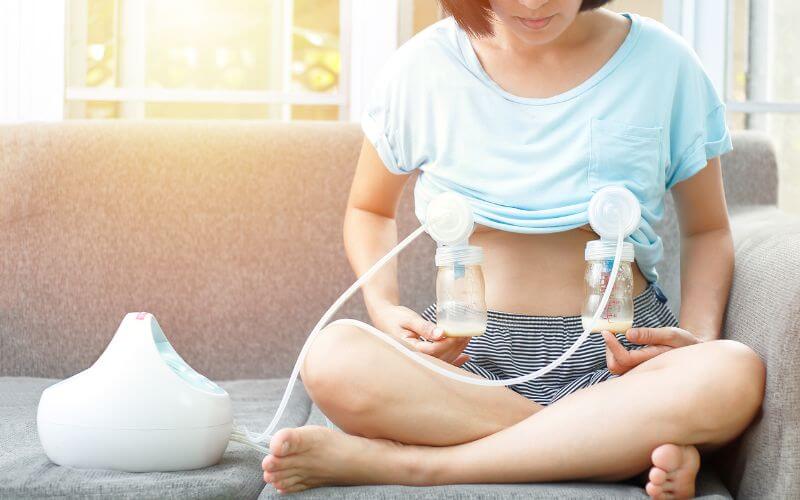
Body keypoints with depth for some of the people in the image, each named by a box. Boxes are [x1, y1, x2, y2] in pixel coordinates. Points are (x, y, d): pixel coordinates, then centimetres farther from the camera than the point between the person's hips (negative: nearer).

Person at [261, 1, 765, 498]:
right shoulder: (425, 66, 2)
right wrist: (383, 308, -4)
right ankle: (640, 448, -28)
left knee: (735, 373, -35)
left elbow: (707, 230, 12)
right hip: (471, 350, 0)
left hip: (620, 349, 0)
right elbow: (369, 209, 17)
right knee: (334, 357, -32)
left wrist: (700, 342, -8)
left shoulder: (662, 61, 1)